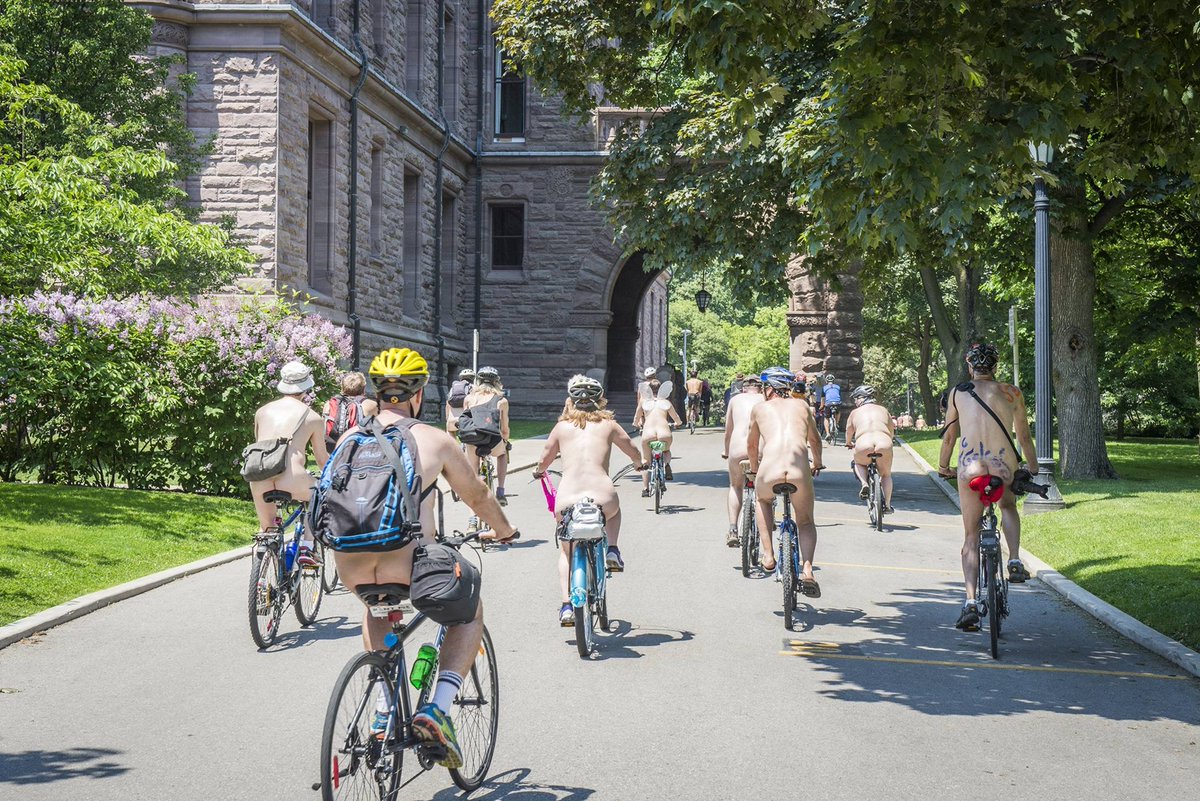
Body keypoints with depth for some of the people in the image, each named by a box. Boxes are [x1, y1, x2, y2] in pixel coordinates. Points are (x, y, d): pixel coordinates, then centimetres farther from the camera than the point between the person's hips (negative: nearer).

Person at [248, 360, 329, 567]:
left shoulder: (262, 411, 19)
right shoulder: (313, 417, 11)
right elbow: (322, 457, 20)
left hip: (260, 480, 3)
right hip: (292, 480, -3)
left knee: (266, 529, 26)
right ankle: (306, 548, 20)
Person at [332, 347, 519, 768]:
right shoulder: (435, 439, 9)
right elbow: (477, 496, 22)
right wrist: (504, 529, 43)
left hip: (351, 565, 4)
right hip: (407, 564, -3)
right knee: (469, 611, 24)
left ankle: (385, 708, 27)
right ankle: (437, 709, 6)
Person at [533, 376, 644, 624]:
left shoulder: (562, 426, 15)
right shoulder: (608, 424, 13)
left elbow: (545, 459, 27)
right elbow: (634, 453, 24)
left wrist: (539, 471, 50)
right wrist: (639, 463, 47)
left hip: (566, 502, 1)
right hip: (601, 498, -1)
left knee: (566, 552, 25)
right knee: (614, 510, 37)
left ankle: (566, 604, 8)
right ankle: (612, 550, 16)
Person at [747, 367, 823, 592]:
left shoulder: (761, 408, 22)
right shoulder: (802, 405, 24)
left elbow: (752, 445, 35)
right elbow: (815, 440, 39)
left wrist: (754, 468, 55)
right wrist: (817, 464, 59)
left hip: (769, 471, 0)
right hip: (799, 470, 0)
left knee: (763, 500, 35)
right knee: (805, 521, 23)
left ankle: (768, 555, 23)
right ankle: (807, 569, -1)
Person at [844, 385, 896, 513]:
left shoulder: (855, 412, 22)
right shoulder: (883, 410, 27)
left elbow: (849, 431, 35)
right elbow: (892, 432, 34)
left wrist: (849, 444, 56)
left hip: (863, 445, -1)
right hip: (884, 444, 1)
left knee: (858, 464, 33)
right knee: (886, 475, 28)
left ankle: (864, 484, 6)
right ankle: (887, 505, 21)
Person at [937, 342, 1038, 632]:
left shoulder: (957, 393, 8)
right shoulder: (1011, 393, 7)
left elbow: (949, 436, 11)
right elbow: (1024, 436, 12)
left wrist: (943, 466, 26)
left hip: (970, 467, 0)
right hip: (1004, 466, 0)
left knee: (971, 536, 8)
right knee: (1008, 505, 35)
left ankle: (970, 602, -6)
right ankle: (1015, 562, 14)